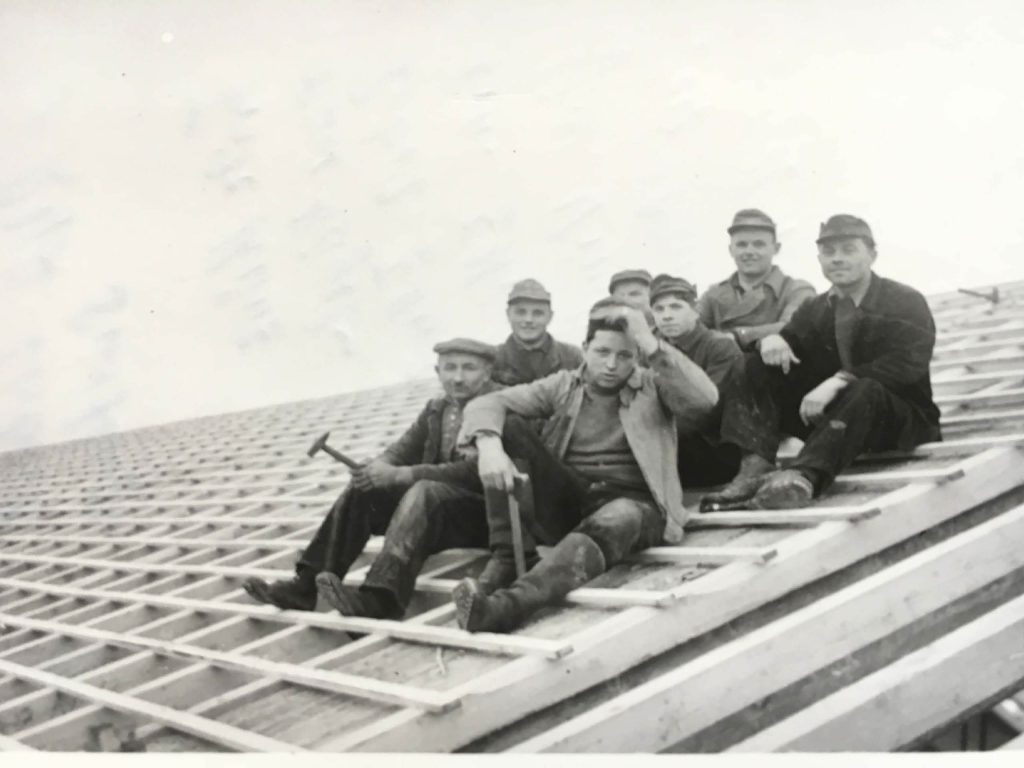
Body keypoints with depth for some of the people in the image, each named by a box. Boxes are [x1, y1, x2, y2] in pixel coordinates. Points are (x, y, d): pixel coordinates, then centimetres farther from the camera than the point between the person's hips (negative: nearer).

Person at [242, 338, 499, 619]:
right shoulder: (435, 410, 14)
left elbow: (473, 472, -23)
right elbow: (401, 451, 8)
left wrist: (401, 475, -25)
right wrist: (381, 468, -17)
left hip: (481, 515, -7)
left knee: (424, 491, -34)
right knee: (363, 489, -8)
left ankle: (380, 599, -50)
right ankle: (305, 584, -13)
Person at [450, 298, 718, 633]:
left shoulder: (653, 386, 6)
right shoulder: (564, 386, 9)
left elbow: (705, 398, -15)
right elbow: (487, 404, -2)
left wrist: (651, 344, -20)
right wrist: (489, 445, -25)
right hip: (566, 503, 3)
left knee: (614, 522, -40)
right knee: (507, 426, -14)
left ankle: (507, 605, -60)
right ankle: (505, 562, -20)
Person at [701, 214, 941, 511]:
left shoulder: (906, 303, -5)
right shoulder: (815, 310, 13)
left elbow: (908, 363, -21)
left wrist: (839, 381, -33)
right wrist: (773, 340, -19)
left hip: (901, 420, -5)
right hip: (830, 414, 5)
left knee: (866, 390, -39)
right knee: (757, 368, -11)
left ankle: (805, 476, -59)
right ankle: (754, 467, -33)